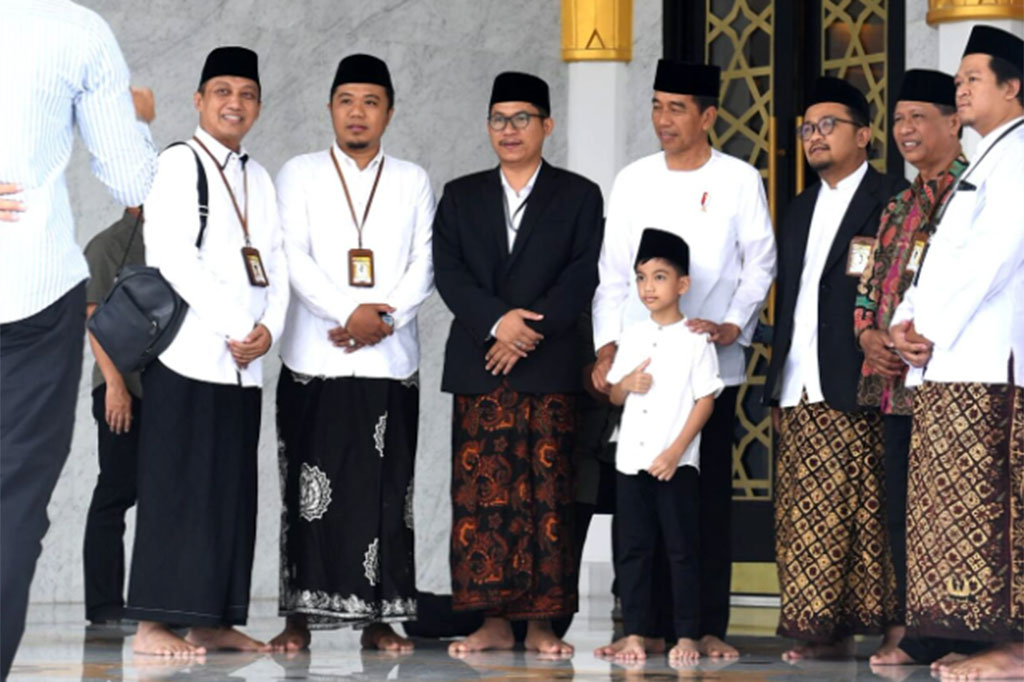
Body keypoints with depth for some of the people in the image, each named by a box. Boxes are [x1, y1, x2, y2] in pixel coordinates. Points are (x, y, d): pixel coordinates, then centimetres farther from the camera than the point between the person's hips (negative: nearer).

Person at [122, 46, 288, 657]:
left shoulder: (259, 178, 19)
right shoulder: (179, 164, -2)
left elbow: (276, 262, 15)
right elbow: (172, 256, -12)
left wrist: (268, 327, -4)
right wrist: (234, 327, -14)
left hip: (245, 360, 7)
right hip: (189, 351, -7)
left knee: (232, 490, 5)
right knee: (176, 487, -8)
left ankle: (216, 620, 9)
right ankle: (155, 624, -8)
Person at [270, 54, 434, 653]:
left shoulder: (413, 181, 13)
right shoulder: (300, 175, 8)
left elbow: (423, 267, 5)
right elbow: (296, 259, -3)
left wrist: (383, 319, -11)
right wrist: (351, 312, -15)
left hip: (391, 358, 1)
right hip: (315, 356, -1)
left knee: (386, 491, 0)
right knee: (310, 489, -2)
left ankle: (379, 618, 4)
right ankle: (300, 617, 1)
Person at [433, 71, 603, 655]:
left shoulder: (579, 196, 9)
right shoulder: (461, 196, 15)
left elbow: (583, 276, -2)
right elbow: (448, 272, 3)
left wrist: (528, 333, -12)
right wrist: (497, 321, -13)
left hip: (550, 367, -2)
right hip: (478, 366, 2)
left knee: (547, 493, -3)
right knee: (481, 492, -2)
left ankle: (542, 623, 0)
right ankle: (494, 622, 2)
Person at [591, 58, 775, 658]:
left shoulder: (739, 181, 2)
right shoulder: (633, 181, 9)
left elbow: (760, 265, 3)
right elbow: (613, 272, 9)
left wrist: (733, 326, -11)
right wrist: (608, 349, 0)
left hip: (712, 361, -2)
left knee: (710, 493, 0)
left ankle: (710, 625, 4)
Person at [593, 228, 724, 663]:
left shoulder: (695, 340, -3)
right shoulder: (631, 338, 11)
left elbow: (705, 400, -6)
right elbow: (614, 395, 17)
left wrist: (676, 451, -14)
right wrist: (627, 383, -7)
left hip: (676, 463, -5)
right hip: (631, 460, 5)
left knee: (681, 549, -1)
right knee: (632, 549, 5)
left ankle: (686, 635, 3)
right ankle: (637, 633, 10)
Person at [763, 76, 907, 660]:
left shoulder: (892, 201, 0)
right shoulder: (800, 212, 23)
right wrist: (778, 380, 14)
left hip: (851, 391, -7)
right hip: (796, 391, 7)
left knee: (858, 513, -7)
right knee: (800, 519, 2)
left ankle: (841, 625, -4)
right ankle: (819, 631, 3)